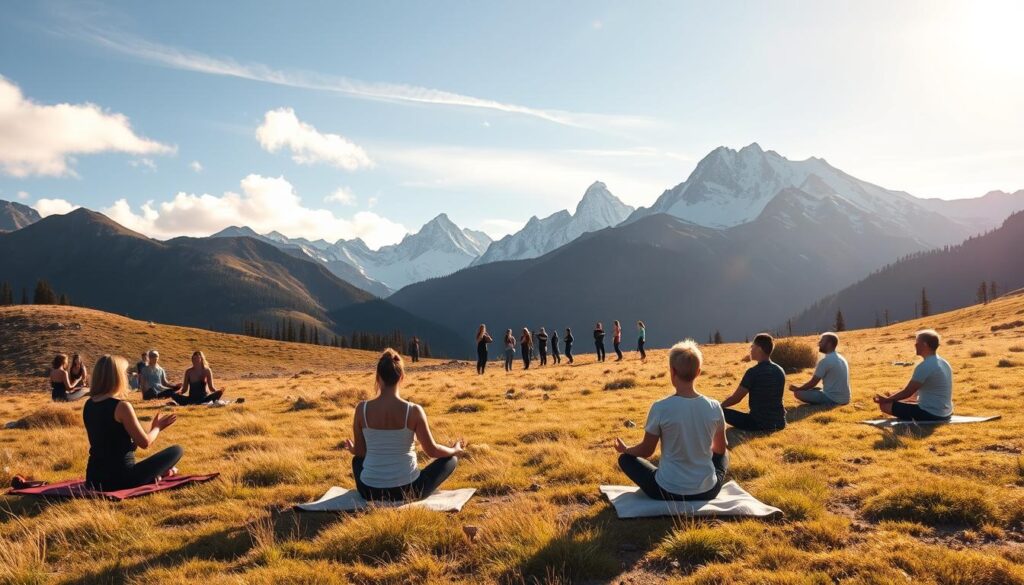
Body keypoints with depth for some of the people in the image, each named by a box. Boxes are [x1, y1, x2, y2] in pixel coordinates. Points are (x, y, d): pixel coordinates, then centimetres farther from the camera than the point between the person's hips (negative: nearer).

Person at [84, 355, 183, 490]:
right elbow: (145, 443, -11)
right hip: (121, 479, -8)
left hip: (94, 479, 8)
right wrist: (157, 427, 8)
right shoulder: (121, 406, -17)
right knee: (177, 450, 3)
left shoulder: (88, 405, 4)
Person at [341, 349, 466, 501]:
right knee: (451, 458, 20)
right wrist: (455, 450, 17)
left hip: (370, 492, 4)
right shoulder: (414, 411, -15)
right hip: (407, 491, -3)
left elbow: (360, 452, 3)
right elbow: (432, 451, -5)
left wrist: (351, 449, 28)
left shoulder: (362, 409, -10)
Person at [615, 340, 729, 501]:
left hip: (668, 492, -3)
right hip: (707, 491, 4)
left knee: (625, 458, 20)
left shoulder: (660, 408, -17)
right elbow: (721, 449, 9)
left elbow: (646, 451, -3)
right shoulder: (714, 407, -9)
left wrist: (624, 449, 18)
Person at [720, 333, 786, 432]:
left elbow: (735, 399, -10)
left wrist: (718, 407, 8)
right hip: (780, 424, 6)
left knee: (721, 412, 0)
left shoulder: (753, 372, -16)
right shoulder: (780, 371, 4)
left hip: (759, 424, -6)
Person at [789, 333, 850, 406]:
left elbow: (812, 383, -10)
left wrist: (797, 388, 8)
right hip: (844, 399, 9)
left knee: (798, 393, -8)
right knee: (813, 390, 30)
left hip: (833, 399, -9)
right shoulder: (841, 359, 12)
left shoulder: (825, 361, -16)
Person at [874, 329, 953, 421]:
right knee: (903, 402, 32)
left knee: (884, 405, -8)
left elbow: (907, 392, -15)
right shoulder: (944, 364, 10)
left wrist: (887, 399, 0)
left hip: (931, 414, -9)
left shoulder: (924, 367, -20)